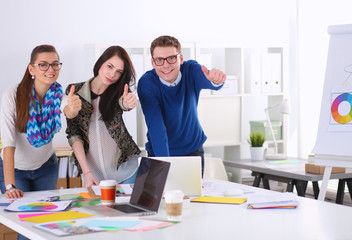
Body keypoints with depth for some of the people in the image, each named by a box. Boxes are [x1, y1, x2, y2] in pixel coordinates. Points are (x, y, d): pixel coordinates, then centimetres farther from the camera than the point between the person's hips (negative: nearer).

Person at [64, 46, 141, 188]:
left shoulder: (119, 91, 1)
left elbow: (123, 103, -23)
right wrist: (86, 172, -15)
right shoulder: (74, 91, -1)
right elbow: (73, 134, -6)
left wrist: (128, 102, -48)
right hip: (92, 173, 0)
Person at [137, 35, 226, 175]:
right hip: (160, 152, -2)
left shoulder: (191, 70, -15)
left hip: (193, 149, 2)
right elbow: (155, 126, -30)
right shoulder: (146, 83, -21)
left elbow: (209, 82, -37)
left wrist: (216, 79, -62)